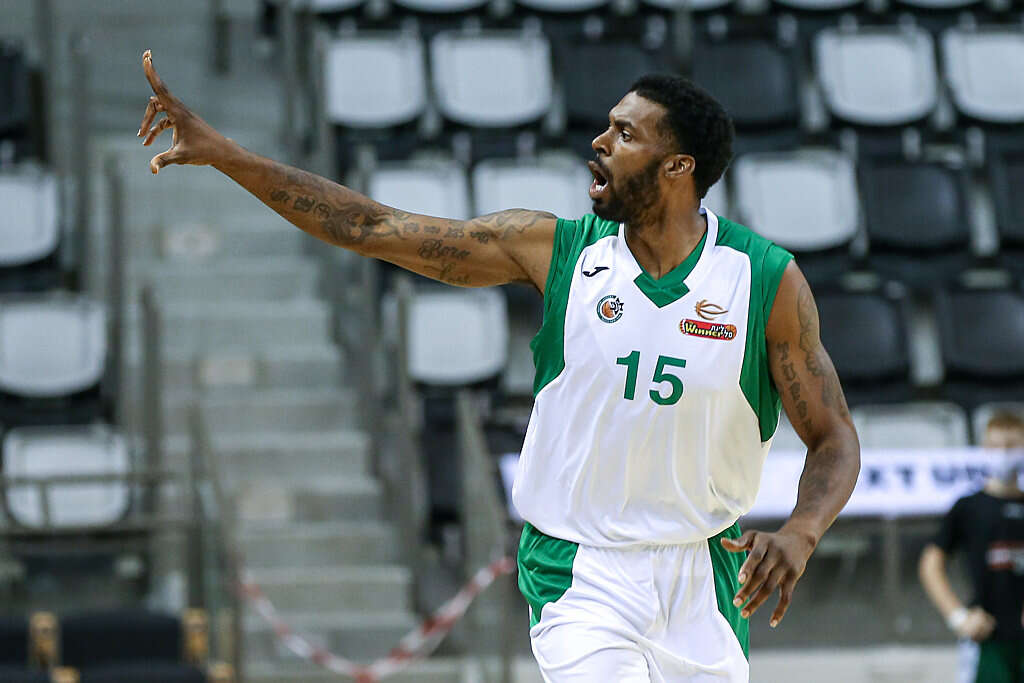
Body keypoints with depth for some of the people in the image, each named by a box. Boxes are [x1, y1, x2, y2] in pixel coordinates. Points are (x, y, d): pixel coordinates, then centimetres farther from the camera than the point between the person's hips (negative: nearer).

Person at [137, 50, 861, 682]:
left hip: (701, 581, 1)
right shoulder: (557, 249, -4)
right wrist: (224, 154, -7)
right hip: (580, 577, -1)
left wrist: (800, 534, -21)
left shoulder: (768, 281, -7)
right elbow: (375, 229, -4)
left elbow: (835, 440, -1)